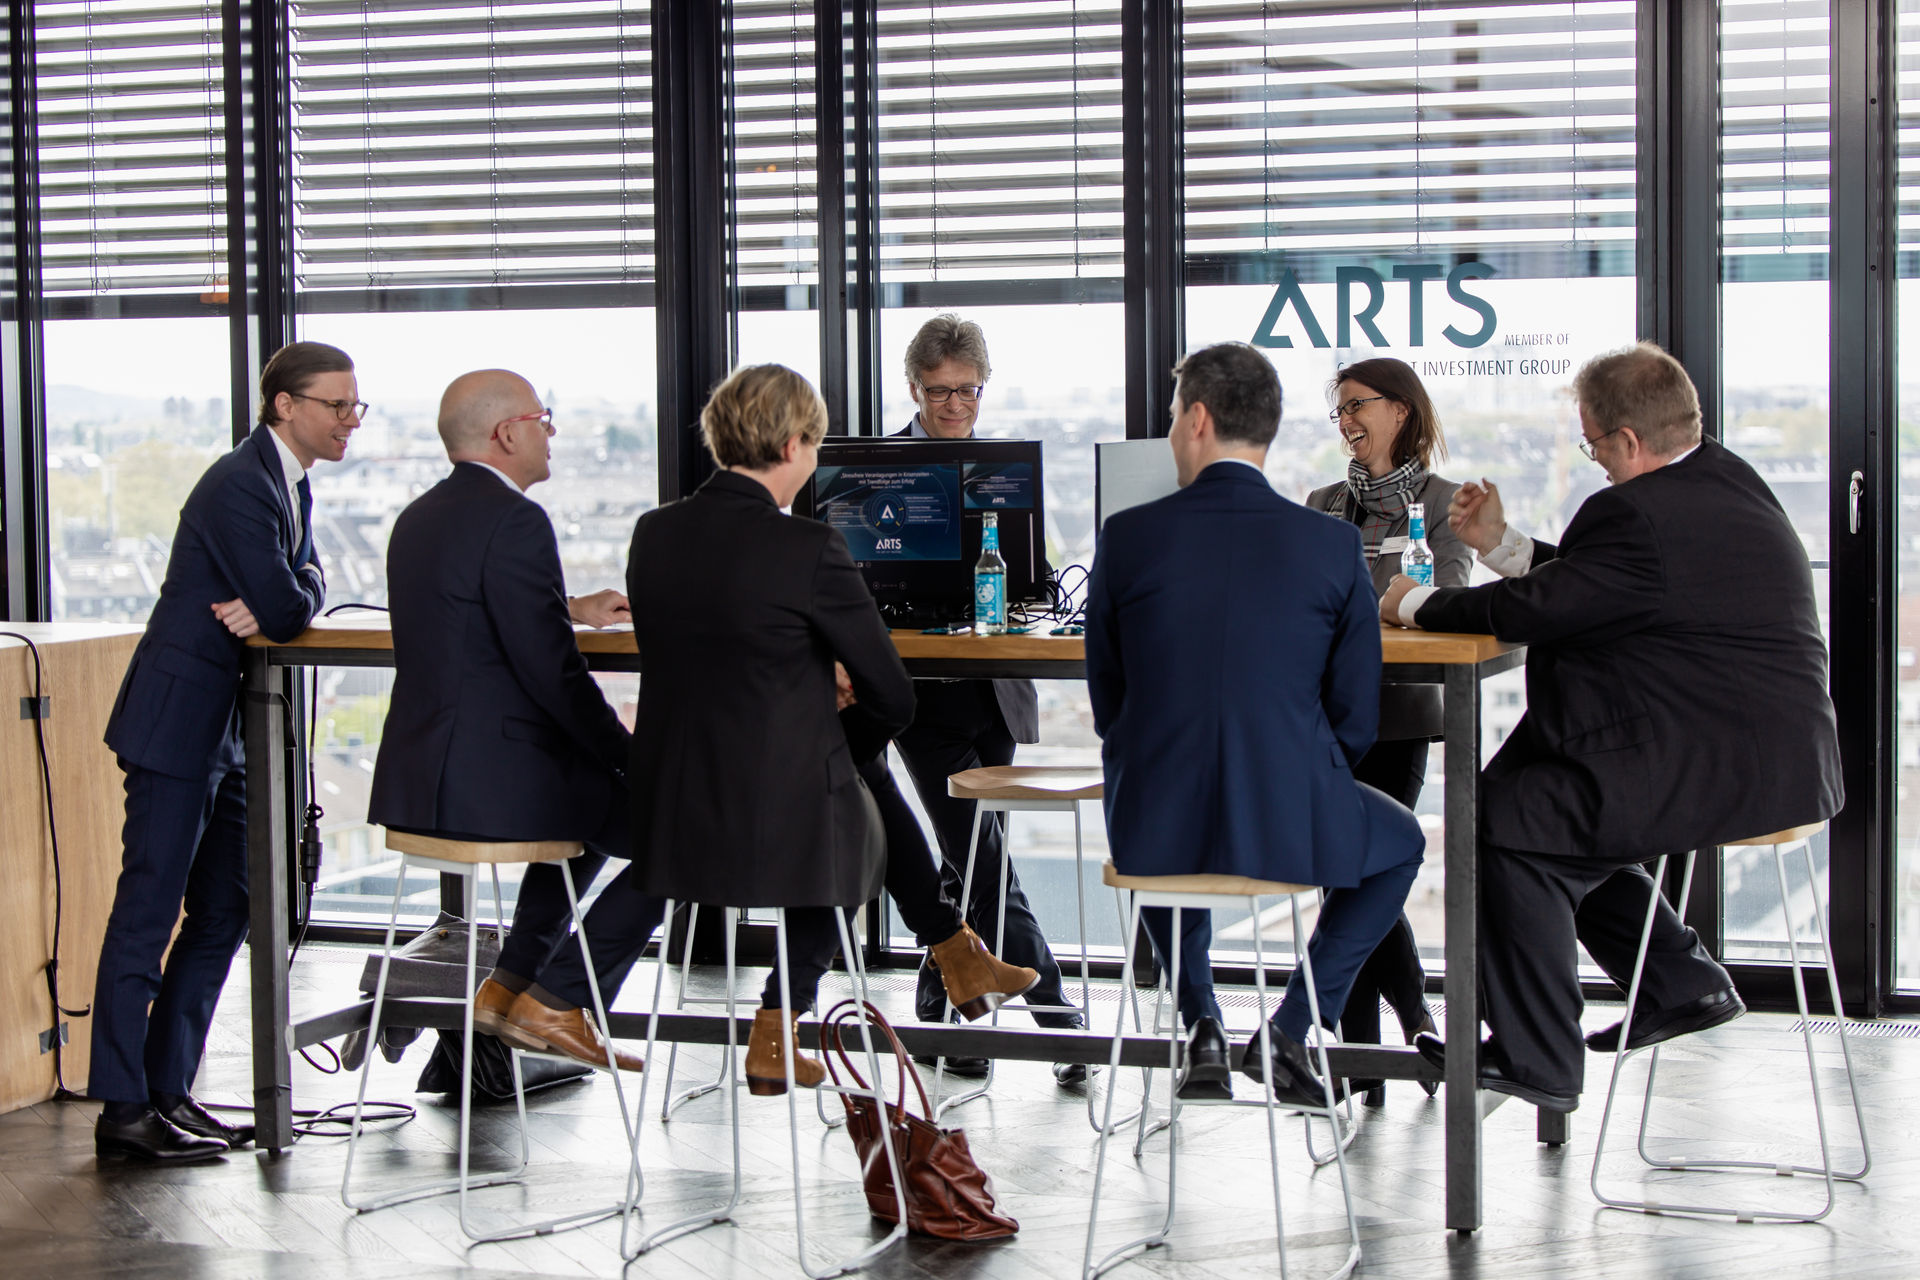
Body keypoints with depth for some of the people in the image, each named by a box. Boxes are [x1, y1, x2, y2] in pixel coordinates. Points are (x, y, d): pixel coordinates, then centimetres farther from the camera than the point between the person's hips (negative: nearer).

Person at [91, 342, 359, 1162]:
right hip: (177, 720, -10)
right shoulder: (239, 486, -18)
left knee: (223, 913, 11)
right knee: (147, 912, -5)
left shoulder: (290, 485, 12)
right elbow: (286, 609, -24)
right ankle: (123, 1109, -1)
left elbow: (305, 590, 11)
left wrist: (270, 604, -9)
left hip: (227, 726, 10)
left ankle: (168, 1093, 18)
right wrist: (272, 607, -3)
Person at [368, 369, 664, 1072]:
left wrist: (571, 609, 35)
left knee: (599, 801, 32)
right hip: (491, 780, -10)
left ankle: (511, 983, 27)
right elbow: (552, 671, -19)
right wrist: (633, 757, -9)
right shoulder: (513, 520, -17)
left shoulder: (420, 515, 13)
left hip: (419, 776, 10)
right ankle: (556, 1001, 5)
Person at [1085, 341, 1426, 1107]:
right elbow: (1356, 719, 1)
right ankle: (1291, 1031, 19)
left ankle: (1201, 1032, 28)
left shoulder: (1128, 537, -4)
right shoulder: (1333, 546, -5)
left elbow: (1107, 701, 6)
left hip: (1158, 825, 2)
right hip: (1290, 824, -1)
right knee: (1400, 842, 31)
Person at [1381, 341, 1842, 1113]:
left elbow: (1529, 612, -16)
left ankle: (1535, 1061, -3)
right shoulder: (1726, 483, 12)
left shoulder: (1644, 514, -20)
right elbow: (1586, 586, 21)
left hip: (1723, 774, -11)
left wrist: (1417, 604, 0)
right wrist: (1501, 544, 21)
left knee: (1512, 821, -10)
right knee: (1544, 790, 21)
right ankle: (1681, 984, 25)